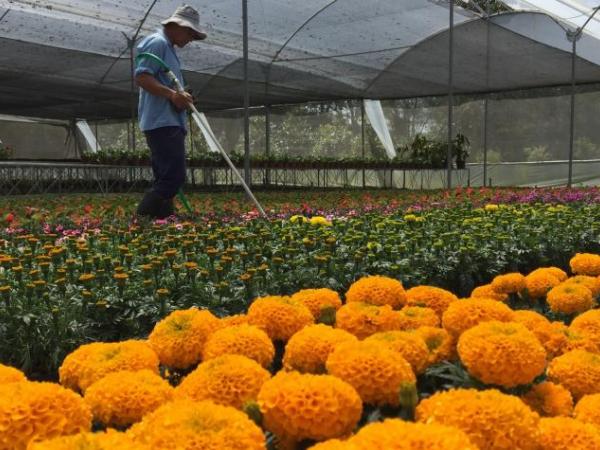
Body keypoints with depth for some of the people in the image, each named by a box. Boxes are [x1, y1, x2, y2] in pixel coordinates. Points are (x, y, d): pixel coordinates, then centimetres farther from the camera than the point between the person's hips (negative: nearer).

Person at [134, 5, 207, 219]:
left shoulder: (168, 48, 26)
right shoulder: (157, 42, -5)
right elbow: (141, 76, -17)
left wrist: (180, 97, 18)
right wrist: (172, 94, -25)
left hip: (170, 123, 11)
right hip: (162, 123, -11)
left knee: (166, 178, 9)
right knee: (174, 176, -17)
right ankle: (141, 221, -15)